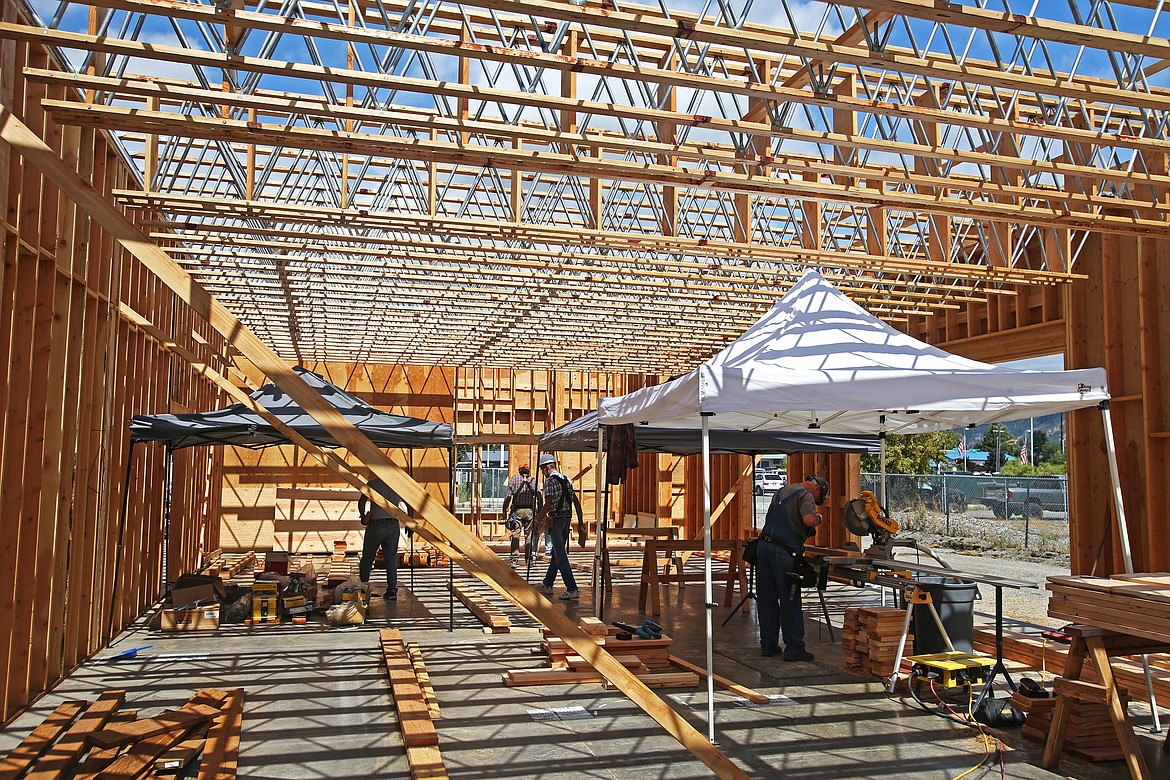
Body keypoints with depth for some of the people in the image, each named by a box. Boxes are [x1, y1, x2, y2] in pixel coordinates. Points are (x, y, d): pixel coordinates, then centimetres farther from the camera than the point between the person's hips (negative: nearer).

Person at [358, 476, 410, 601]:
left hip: (375, 525, -3)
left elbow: (361, 502, -11)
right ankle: (392, 591, 4)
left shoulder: (372, 483, -5)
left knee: (367, 557, 11)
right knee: (391, 558, 6)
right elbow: (408, 505, 8)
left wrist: (363, 517, 5)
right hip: (393, 525, 3)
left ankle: (362, 586, 16)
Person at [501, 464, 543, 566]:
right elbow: (539, 497, 0)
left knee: (515, 535, -2)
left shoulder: (514, 479, 4)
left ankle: (514, 560, -11)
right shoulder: (534, 480, 7)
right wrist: (540, 511, 5)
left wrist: (504, 510, 1)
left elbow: (508, 495, -3)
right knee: (529, 535, 10)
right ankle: (528, 560, 15)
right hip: (530, 510, 1)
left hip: (517, 510, -1)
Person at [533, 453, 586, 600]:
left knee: (560, 555, -8)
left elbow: (548, 504, -18)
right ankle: (547, 584, 30)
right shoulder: (566, 479, 13)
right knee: (557, 552, 17)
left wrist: (540, 517, -1)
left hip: (556, 520, -9)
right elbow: (576, 501, 12)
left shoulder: (550, 481, -11)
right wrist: (581, 522, 15)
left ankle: (572, 589, -13)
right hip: (567, 518, 9)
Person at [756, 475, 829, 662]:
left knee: (767, 599, 12)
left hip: (764, 546, 7)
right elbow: (808, 519, -25)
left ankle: (768, 644, 19)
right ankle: (794, 648, 7)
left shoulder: (781, 491, 21)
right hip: (783, 552, -7)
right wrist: (818, 518, -2)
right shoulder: (806, 495, -5)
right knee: (790, 602, 1)